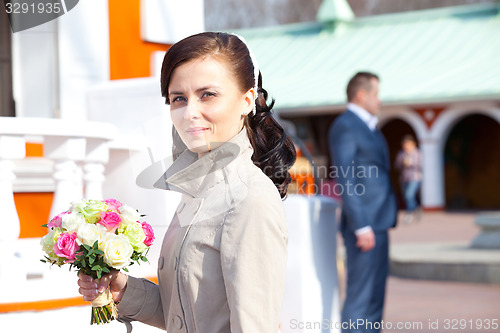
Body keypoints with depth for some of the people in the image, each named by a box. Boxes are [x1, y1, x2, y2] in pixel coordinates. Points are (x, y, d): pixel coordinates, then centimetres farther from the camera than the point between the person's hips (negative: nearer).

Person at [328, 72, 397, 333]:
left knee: (374, 296, 12)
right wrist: (362, 227, -22)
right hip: (364, 225, -10)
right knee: (360, 297, -8)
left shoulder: (367, 128, 19)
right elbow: (345, 180, -18)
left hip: (377, 224, 10)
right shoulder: (344, 126, -11)